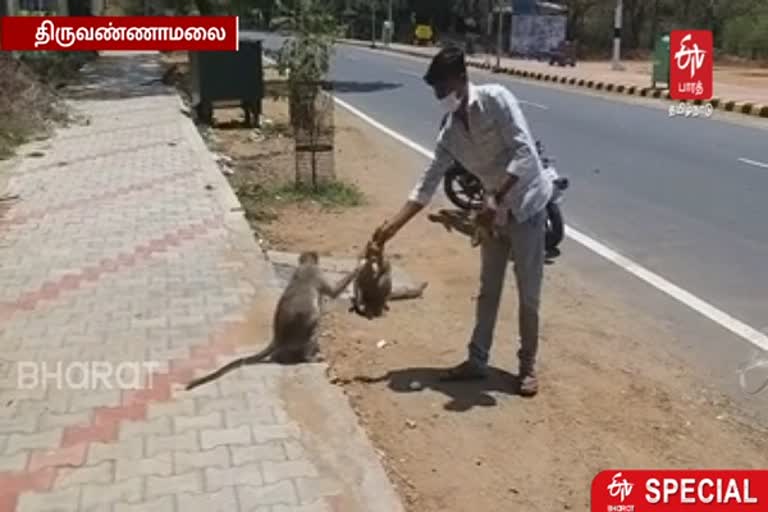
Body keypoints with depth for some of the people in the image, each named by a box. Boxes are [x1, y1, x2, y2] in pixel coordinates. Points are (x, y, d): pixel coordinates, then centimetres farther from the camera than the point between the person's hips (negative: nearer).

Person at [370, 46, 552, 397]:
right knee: (488, 291, 13)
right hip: (495, 211, 7)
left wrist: (497, 197, -30)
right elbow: (428, 183, 3)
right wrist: (394, 225, -3)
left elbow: (524, 152, -22)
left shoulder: (495, 99, -17)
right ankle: (477, 361, 24)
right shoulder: (450, 131, 2)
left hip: (526, 204, -6)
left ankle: (528, 367, 18)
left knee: (528, 294, 2)